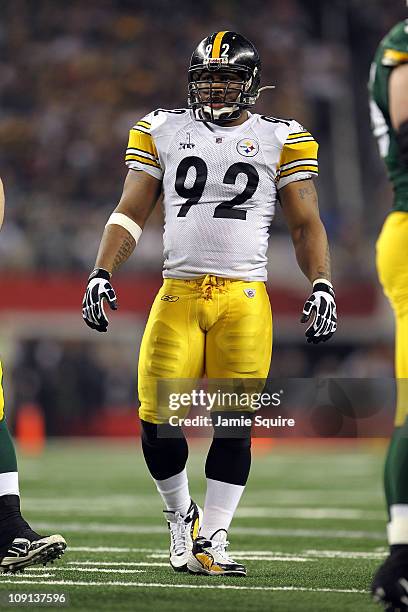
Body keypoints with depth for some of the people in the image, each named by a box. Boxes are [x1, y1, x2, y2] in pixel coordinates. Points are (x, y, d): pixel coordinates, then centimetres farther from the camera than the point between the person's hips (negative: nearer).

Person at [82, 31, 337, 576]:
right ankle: (181, 516, 19)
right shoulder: (162, 131, 11)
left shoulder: (279, 139, 7)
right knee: (157, 419, -6)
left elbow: (306, 225, 9)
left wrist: (322, 286, -5)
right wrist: (102, 273, -2)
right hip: (177, 295, 1)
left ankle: (212, 540, 6)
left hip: (244, 300, -1)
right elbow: (130, 214, 11)